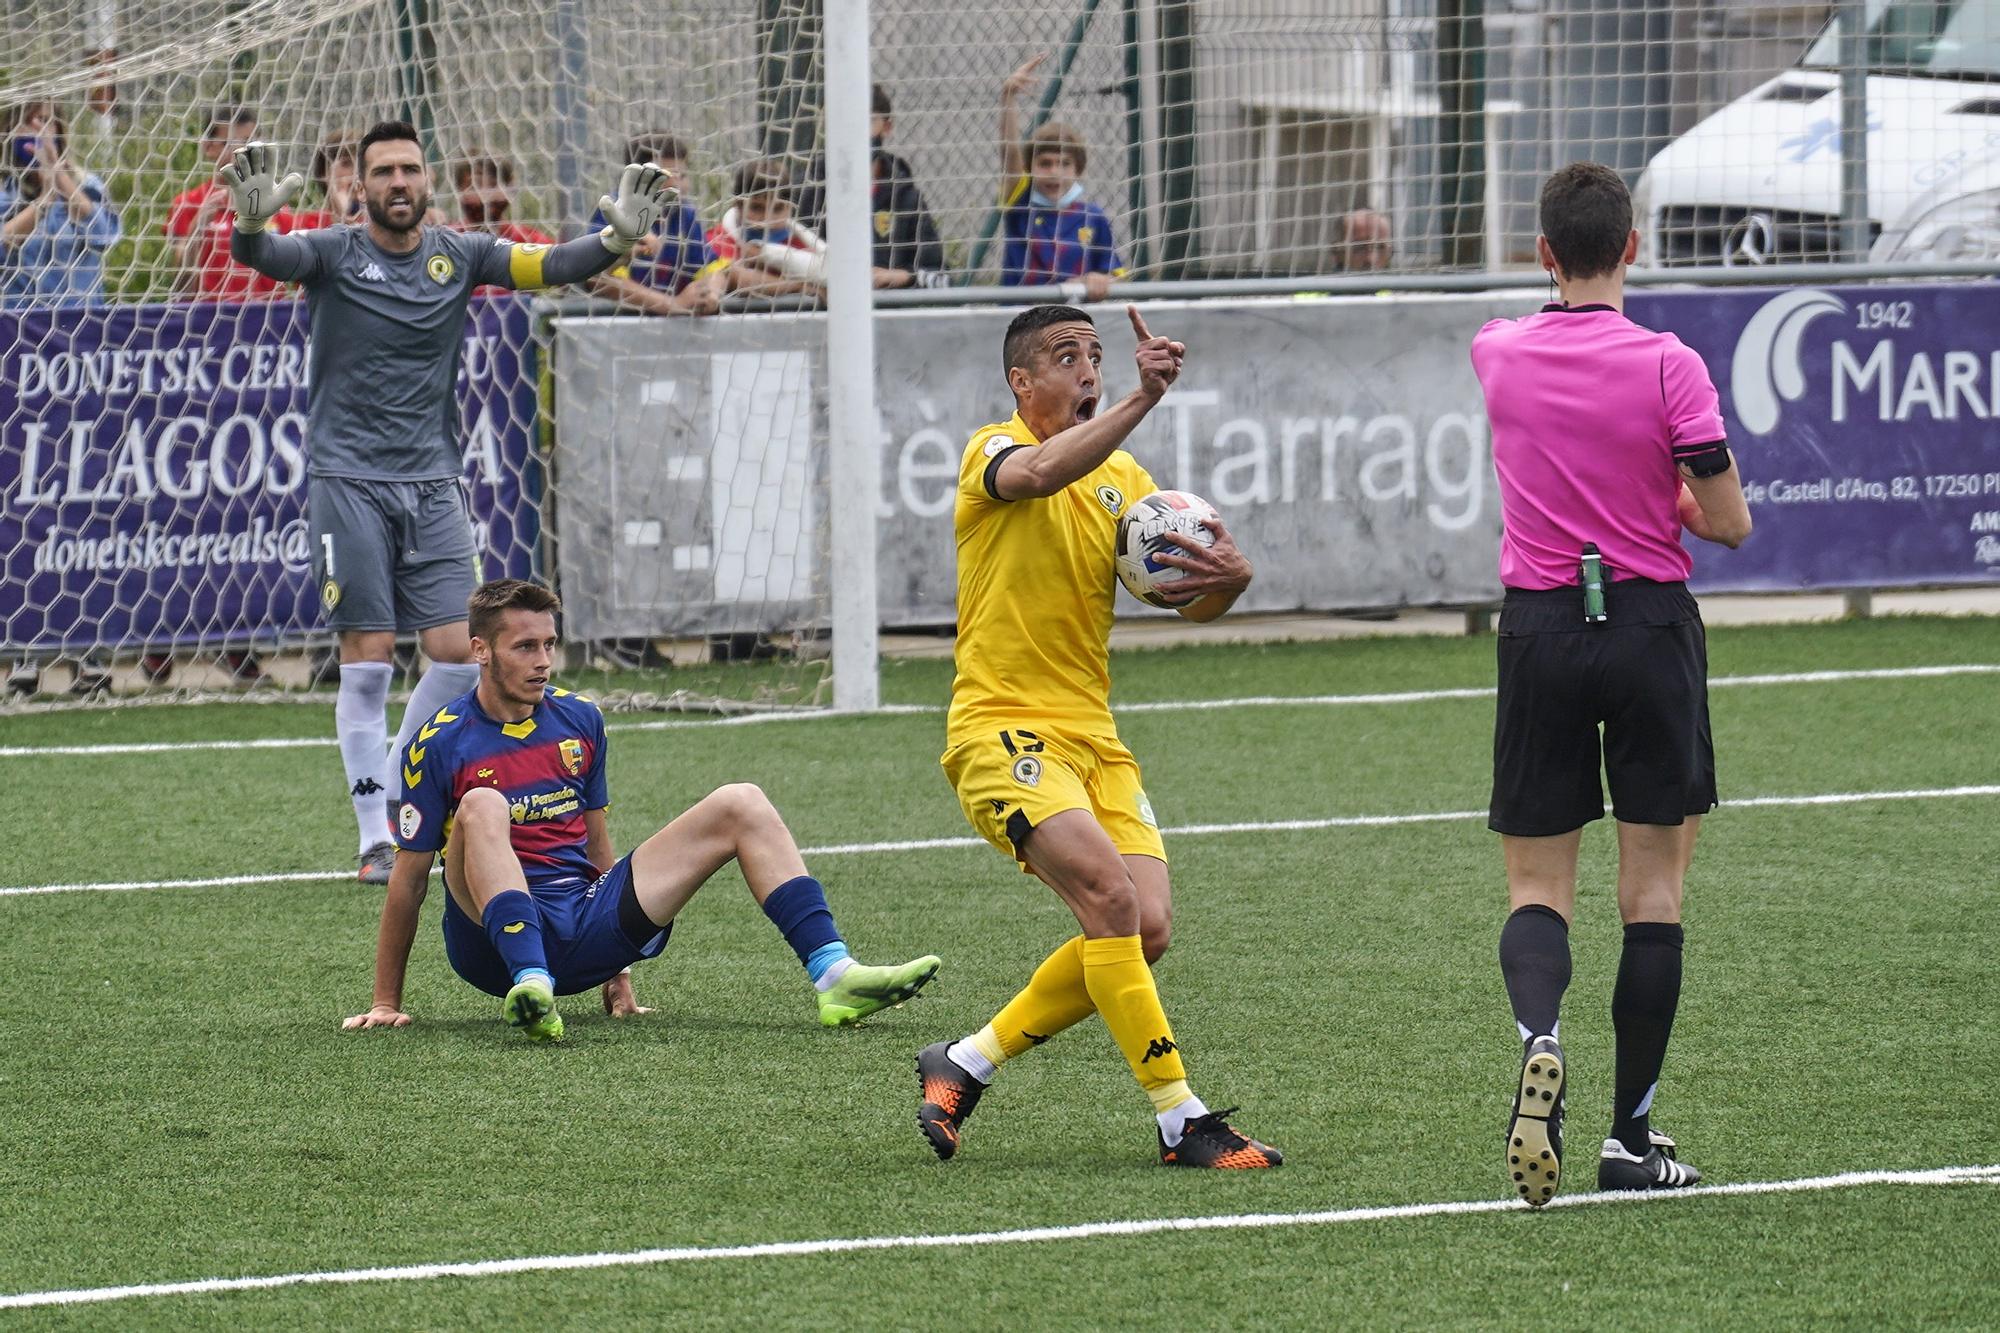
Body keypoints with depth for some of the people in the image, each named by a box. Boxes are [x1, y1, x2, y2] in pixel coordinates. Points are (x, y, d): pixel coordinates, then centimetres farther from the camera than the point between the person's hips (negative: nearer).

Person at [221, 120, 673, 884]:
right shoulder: (334, 254, -3)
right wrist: (251, 224, -45)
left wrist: (617, 240, -22)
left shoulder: (459, 256, 6)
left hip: (432, 484, 3)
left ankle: (398, 798, 17)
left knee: (458, 651, -4)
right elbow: (268, 257, -22)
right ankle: (375, 840, 3)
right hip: (348, 480, -3)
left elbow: (551, 266, -3)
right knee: (367, 660, -4)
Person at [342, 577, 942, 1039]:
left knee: (740, 806, -3)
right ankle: (531, 991, -52)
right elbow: (409, 879, -4)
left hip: (587, 934, 5)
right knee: (482, 808, -34)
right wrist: (386, 1004, -4)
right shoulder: (439, 743, -6)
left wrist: (617, 972, 20)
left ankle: (834, 976, -18)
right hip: (494, 941, -5)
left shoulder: (578, 719, 11)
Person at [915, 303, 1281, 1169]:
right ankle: (1181, 1120, -20)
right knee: (1109, 895, -23)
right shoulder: (995, 451, -4)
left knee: (1144, 932, -5)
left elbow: (1193, 604, 11)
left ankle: (965, 1064, 12)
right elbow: (1043, 472, -30)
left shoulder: (1121, 477, 15)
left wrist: (1229, 578, -13)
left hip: (1092, 739, 7)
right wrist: (1143, 398, -40)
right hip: (1003, 731, -7)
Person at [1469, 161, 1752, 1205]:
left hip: (1540, 629, 2)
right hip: (1650, 625, -2)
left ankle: (1538, 1040, -23)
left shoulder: (1498, 355, -1)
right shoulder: (1667, 366, -11)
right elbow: (1729, 522, -9)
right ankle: (1631, 1136, 5)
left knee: (1536, 886, 8)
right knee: (1654, 891, 6)